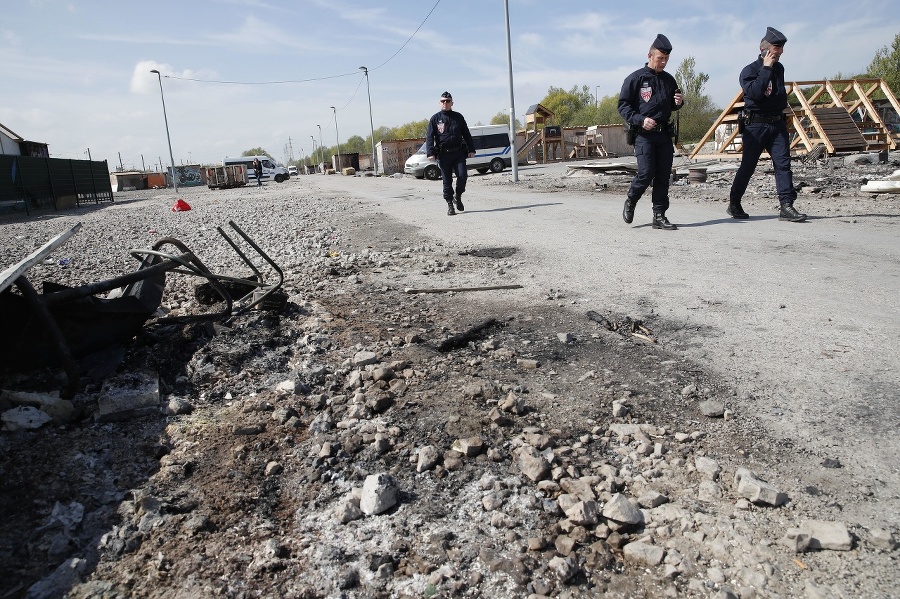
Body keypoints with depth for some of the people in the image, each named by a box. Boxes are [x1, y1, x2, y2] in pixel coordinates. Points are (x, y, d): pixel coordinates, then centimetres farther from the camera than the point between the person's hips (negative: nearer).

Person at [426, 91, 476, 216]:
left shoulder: (458, 117, 12)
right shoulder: (435, 119, 5)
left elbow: (466, 134, 14)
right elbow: (429, 137, -1)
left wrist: (471, 150, 7)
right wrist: (430, 153, -13)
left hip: (458, 153, 1)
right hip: (443, 154, -1)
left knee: (462, 175, -12)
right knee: (447, 181, 1)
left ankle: (458, 196, 14)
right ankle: (449, 204, 11)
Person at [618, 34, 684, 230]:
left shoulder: (668, 80, 16)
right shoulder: (635, 78, -1)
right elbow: (623, 105, -4)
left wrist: (679, 102, 2)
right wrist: (640, 120, -16)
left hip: (664, 133, 5)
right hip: (644, 134, -5)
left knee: (663, 176, 2)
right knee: (646, 173, -14)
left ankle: (659, 216, 8)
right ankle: (630, 201, 15)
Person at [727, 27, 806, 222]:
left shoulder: (779, 68, 15)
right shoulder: (749, 70, -6)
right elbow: (754, 92, -24)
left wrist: (782, 112, 20)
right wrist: (766, 69, -17)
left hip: (777, 124, 6)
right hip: (755, 125, -6)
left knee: (783, 163, -6)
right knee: (748, 166, 0)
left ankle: (786, 206, -10)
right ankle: (734, 204, 15)